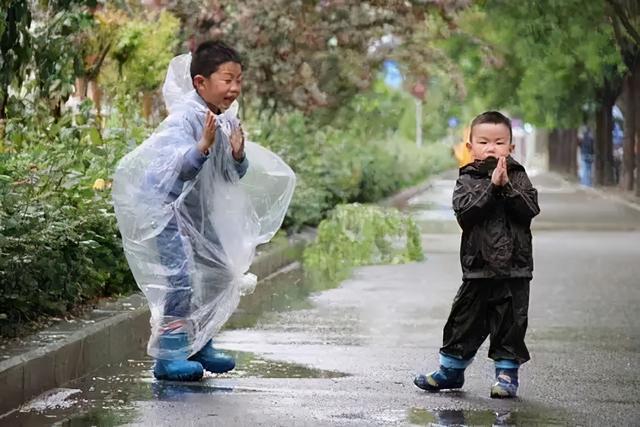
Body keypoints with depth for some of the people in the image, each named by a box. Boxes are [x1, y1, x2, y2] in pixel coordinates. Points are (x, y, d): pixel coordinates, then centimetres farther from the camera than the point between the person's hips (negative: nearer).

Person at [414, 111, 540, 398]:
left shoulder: (518, 177, 5)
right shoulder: (468, 180, 1)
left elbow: (530, 210, -9)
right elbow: (465, 212, -16)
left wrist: (507, 186, -18)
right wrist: (491, 186, -21)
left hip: (515, 268, 0)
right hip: (478, 268, 0)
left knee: (511, 323, 3)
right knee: (465, 321, 9)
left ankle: (507, 373, 15)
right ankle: (451, 369, 23)